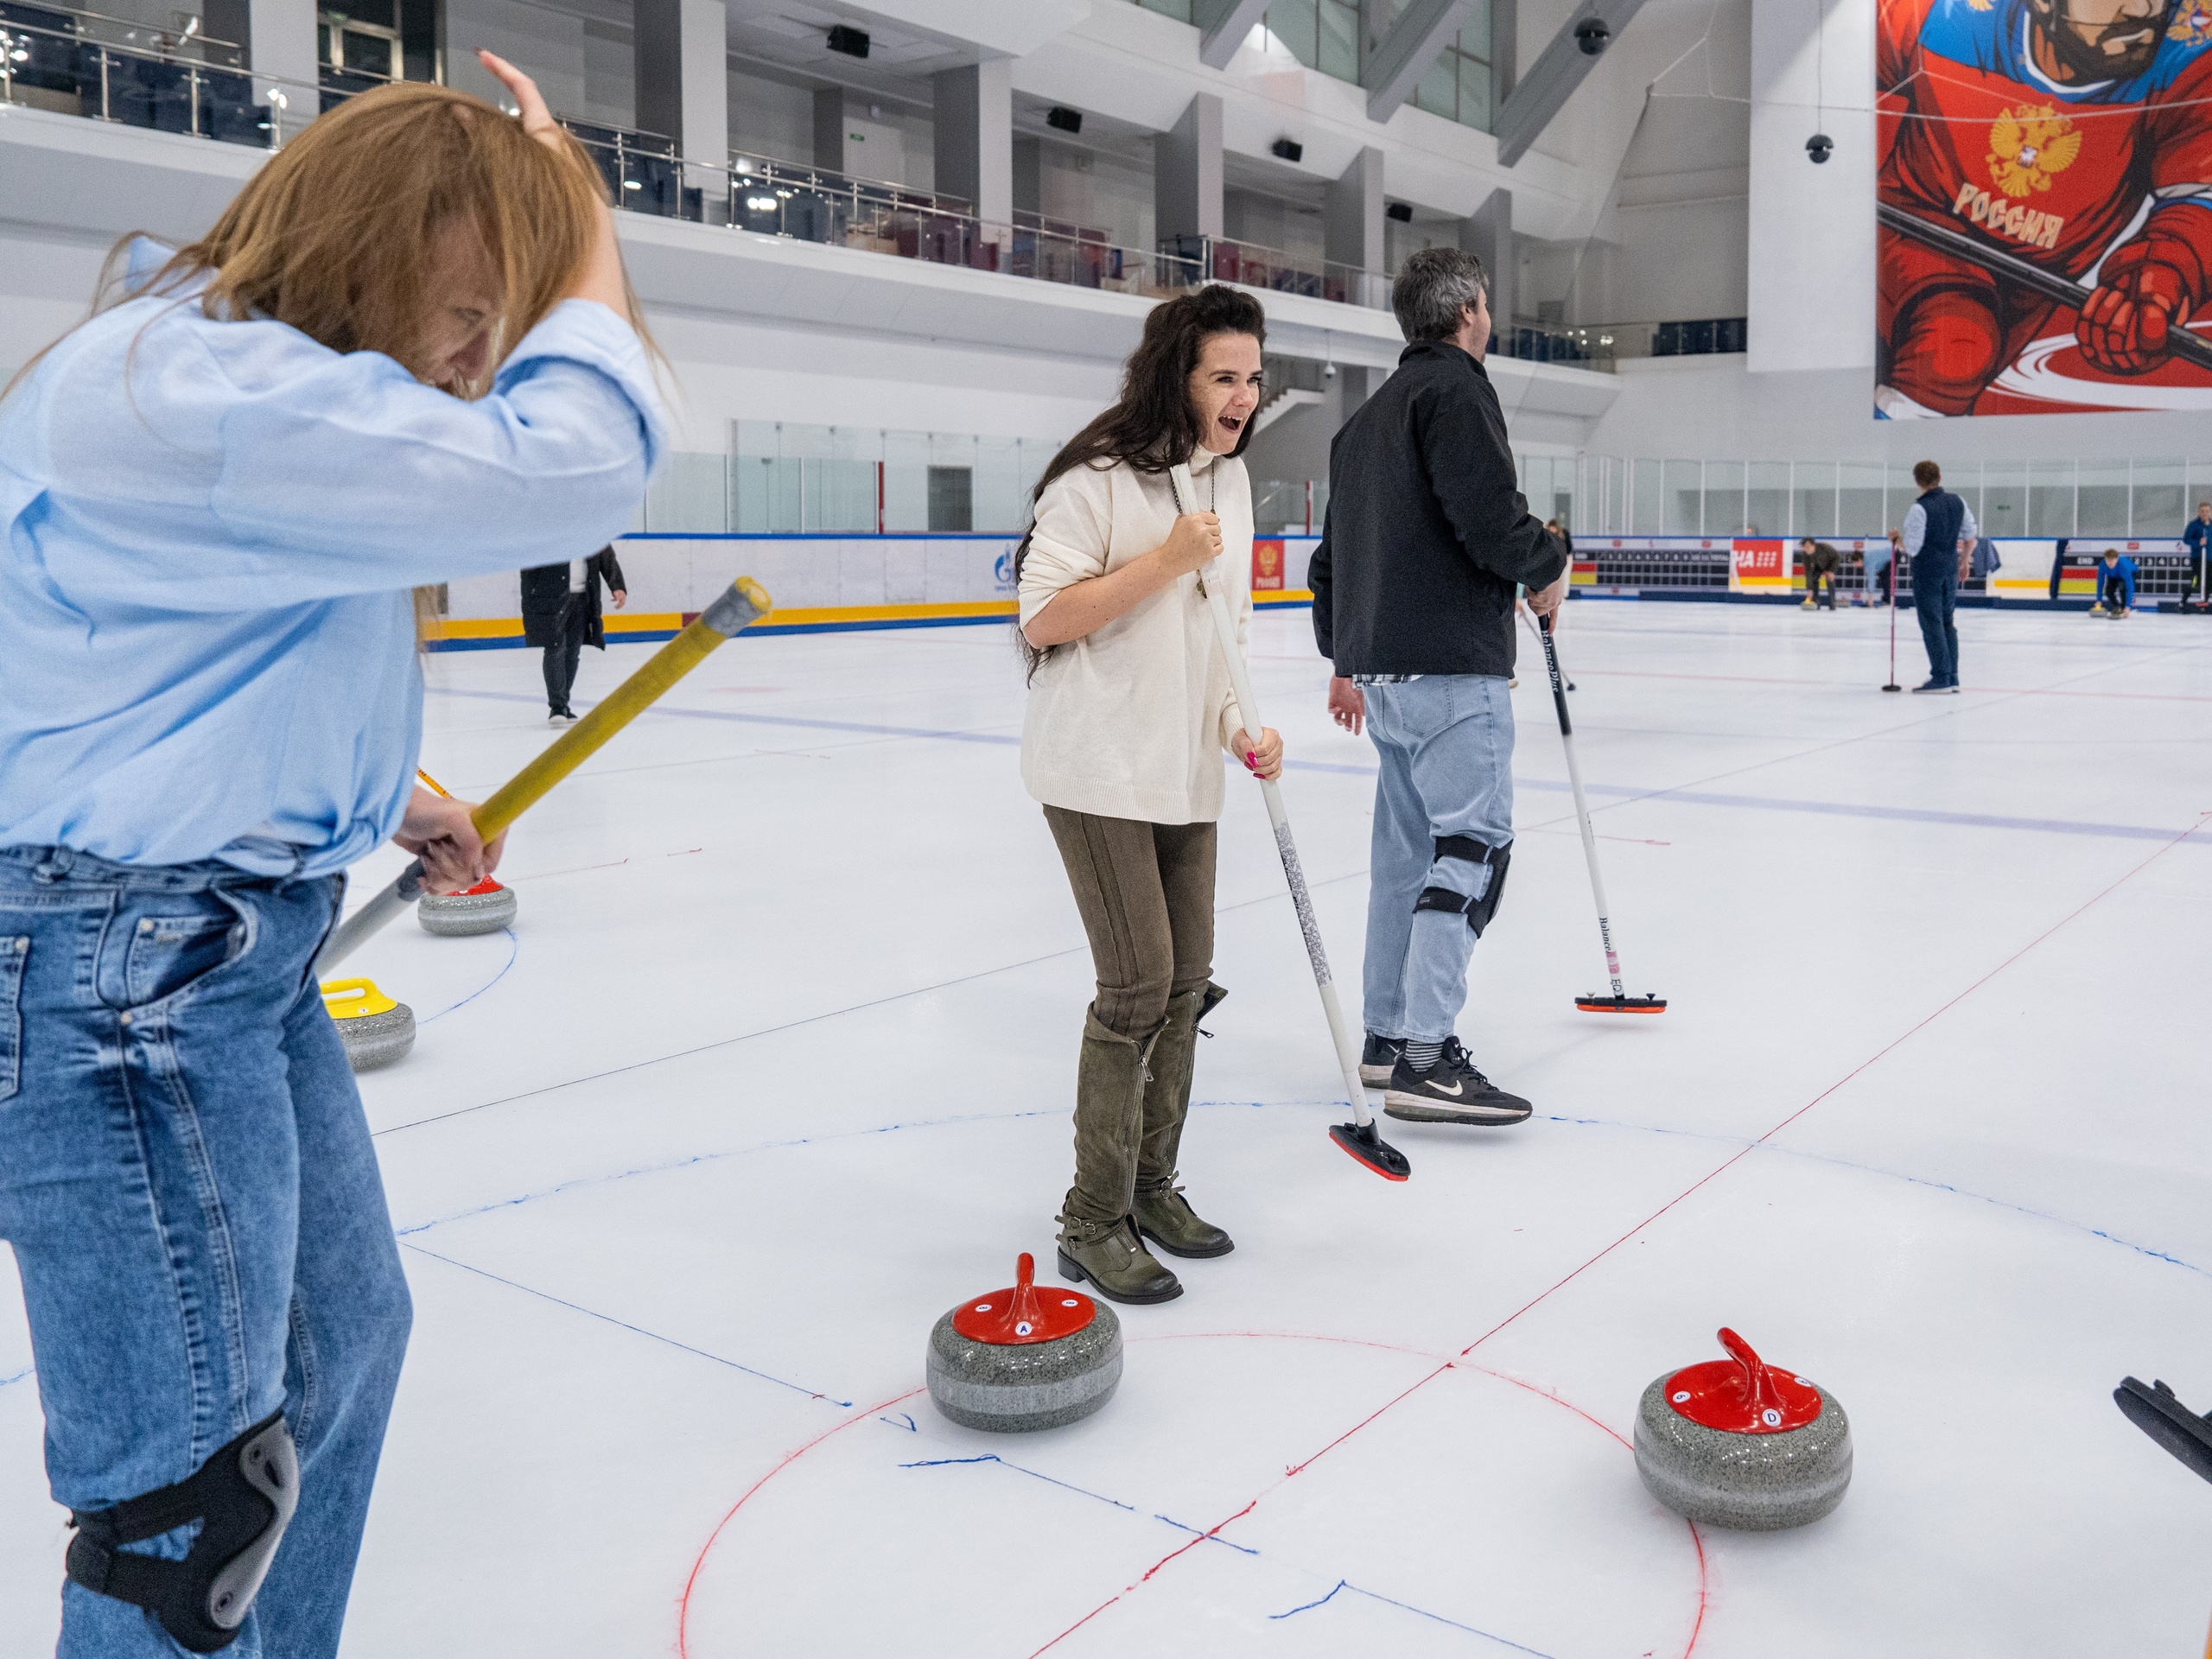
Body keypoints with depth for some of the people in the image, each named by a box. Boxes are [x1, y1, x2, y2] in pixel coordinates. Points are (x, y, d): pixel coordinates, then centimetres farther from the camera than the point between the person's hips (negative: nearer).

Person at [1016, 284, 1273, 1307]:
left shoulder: (1230, 480, 11)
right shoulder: (1098, 477, -13)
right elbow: (1042, 620, -16)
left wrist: (1240, 726, 3)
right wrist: (1164, 561, -21)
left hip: (1186, 771, 8)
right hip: (1099, 767, -8)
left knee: (1188, 980, 10)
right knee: (1139, 982, -9)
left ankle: (1152, 1184, 26)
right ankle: (1094, 1221, 4)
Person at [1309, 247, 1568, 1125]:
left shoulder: (1366, 417, 22)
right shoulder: (1455, 387, -7)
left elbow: (1330, 551, 24)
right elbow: (1489, 517, -20)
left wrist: (1344, 660, 29)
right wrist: (1549, 567, -1)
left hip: (1383, 668, 10)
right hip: (1450, 665, -9)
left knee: (1406, 848, 14)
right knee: (1472, 845, -9)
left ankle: (1387, 1035, 21)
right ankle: (1426, 1058, -11)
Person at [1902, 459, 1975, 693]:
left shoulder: (1919, 509, -17)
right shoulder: (1958, 502, 4)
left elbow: (1912, 548, -17)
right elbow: (1970, 537, 11)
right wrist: (1963, 560, 25)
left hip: (1926, 571, -7)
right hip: (1950, 569, 7)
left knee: (1931, 623, -2)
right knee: (1948, 623, 13)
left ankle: (1941, 678, -4)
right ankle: (1952, 678, 16)